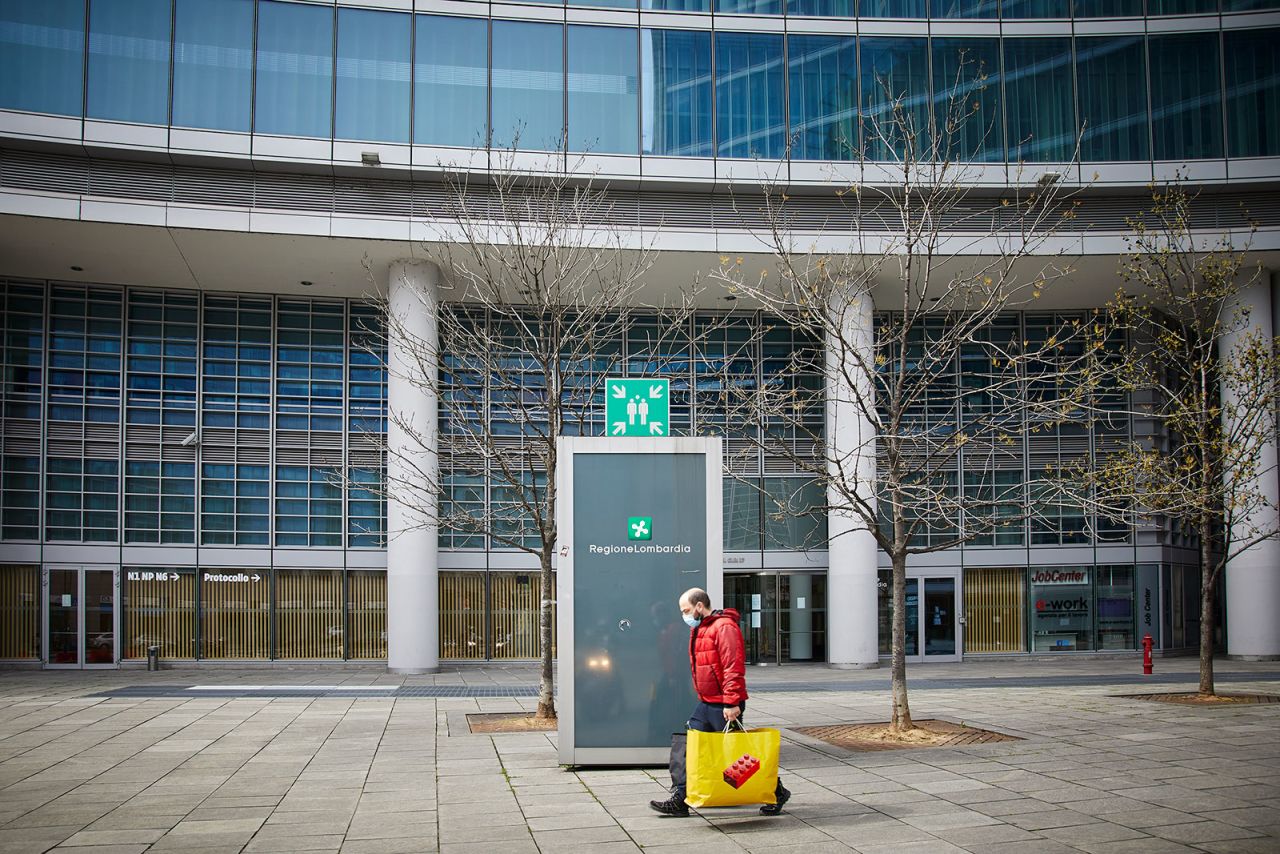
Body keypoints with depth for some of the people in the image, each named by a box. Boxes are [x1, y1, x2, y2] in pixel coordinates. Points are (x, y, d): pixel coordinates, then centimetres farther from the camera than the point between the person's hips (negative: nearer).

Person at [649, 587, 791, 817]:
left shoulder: (724, 627, -16)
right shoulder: (699, 629, 16)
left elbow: (734, 667, -23)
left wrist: (731, 703, -26)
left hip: (724, 707, -9)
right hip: (706, 704, 9)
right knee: (685, 749, 4)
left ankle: (777, 792, 16)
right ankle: (679, 800, 8)